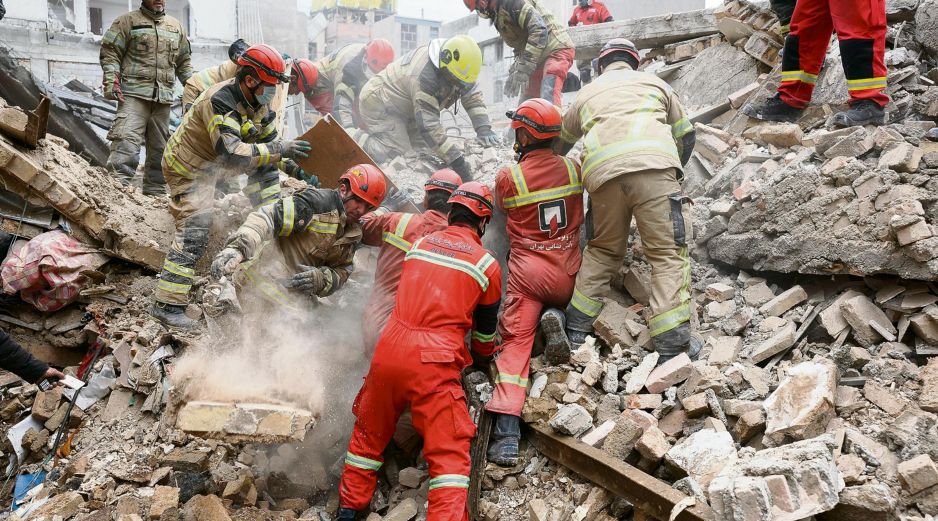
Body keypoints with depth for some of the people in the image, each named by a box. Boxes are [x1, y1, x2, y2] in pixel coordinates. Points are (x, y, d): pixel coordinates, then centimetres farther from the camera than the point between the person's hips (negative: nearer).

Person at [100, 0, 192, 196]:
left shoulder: (176, 27, 20)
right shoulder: (128, 21, 6)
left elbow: (184, 62, 25)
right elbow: (110, 52, 1)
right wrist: (111, 81, -11)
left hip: (164, 98, 5)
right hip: (134, 94, -5)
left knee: (159, 147, 9)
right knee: (127, 141, -18)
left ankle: (155, 192, 18)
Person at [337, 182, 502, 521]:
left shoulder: (419, 244, 13)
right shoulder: (487, 264, 5)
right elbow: (486, 327, 18)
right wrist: (486, 354, 39)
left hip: (388, 351, 4)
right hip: (434, 364, -4)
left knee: (369, 434, 23)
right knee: (449, 453, 2)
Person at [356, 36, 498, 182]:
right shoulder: (424, 76, -38)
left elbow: (473, 96, -4)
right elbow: (429, 126, -40)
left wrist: (484, 129, -19)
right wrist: (456, 161, -41)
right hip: (379, 104, -9)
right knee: (398, 152, -21)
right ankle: (356, 144, -1)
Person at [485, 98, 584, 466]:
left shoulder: (508, 177, -8)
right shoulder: (573, 169, 0)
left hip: (526, 272, -3)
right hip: (568, 274, 3)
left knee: (516, 343, -4)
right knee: (557, 303, 35)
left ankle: (507, 435, -19)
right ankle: (555, 319, -4)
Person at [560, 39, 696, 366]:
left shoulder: (587, 93, 33)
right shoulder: (654, 82, 30)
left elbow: (562, 141, 46)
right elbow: (685, 135, 31)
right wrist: (672, 171, 46)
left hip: (602, 173, 2)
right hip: (654, 165, -2)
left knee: (603, 250, 20)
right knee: (668, 254, -2)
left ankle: (575, 329, 15)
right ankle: (671, 348, -11)